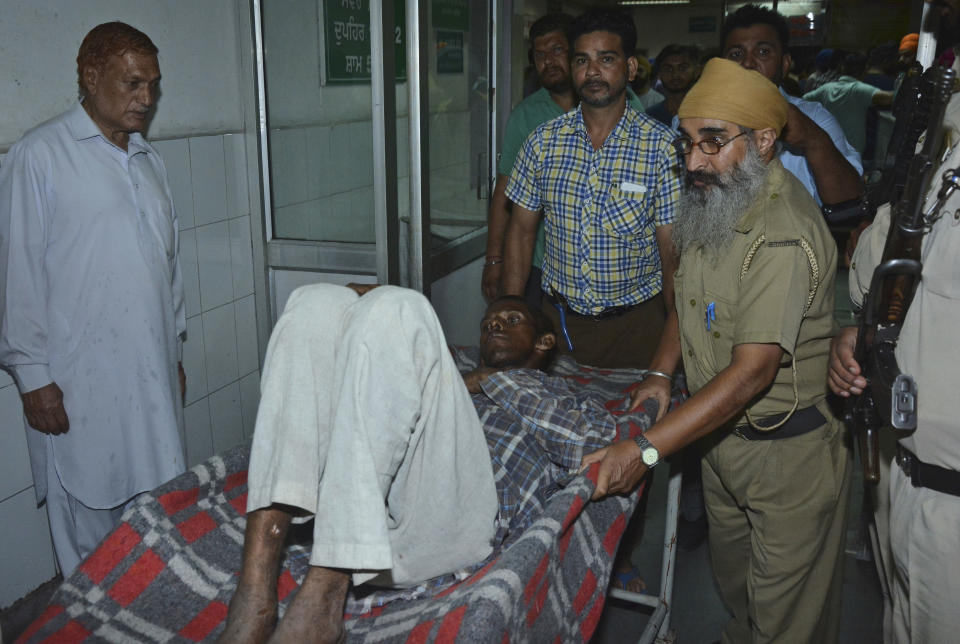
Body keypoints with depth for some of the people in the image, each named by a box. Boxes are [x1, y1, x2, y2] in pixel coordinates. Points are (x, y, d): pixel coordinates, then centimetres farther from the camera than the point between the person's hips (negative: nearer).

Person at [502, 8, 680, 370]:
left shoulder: (662, 148, -9)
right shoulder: (544, 141, 0)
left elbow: (673, 252, -8)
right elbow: (521, 230, 5)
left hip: (635, 324, -2)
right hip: (558, 319, 2)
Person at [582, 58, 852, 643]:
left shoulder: (785, 235, -28)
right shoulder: (712, 204, 2)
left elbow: (753, 372, -32)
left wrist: (647, 450, -34)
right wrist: (661, 373, 4)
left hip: (787, 451, -8)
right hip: (722, 435, 8)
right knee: (733, 580, 25)